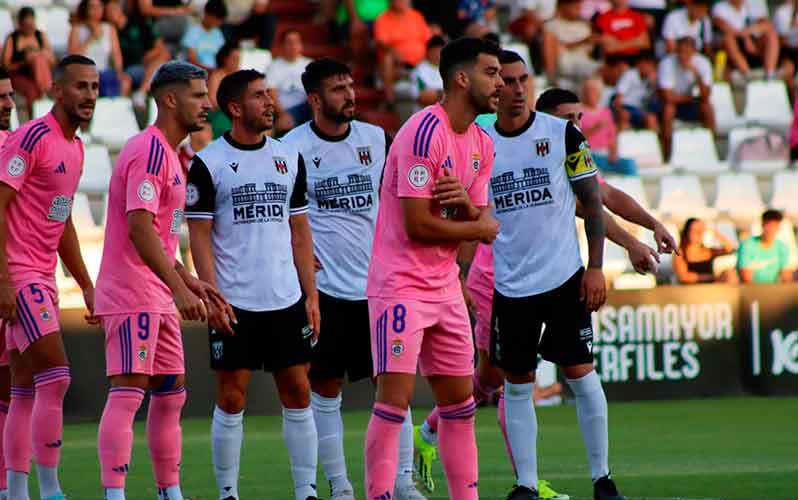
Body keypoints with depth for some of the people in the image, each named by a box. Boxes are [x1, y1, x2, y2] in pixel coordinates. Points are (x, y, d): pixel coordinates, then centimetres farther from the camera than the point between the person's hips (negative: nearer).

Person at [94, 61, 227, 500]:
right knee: (127, 393, -13)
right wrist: (179, 288, -28)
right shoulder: (150, 151, -14)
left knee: (171, 394, 12)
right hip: (131, 295, -10)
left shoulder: (166, 152, 18)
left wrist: (191, 282, 24)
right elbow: (139, 228, -24)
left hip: (158, 298, 10)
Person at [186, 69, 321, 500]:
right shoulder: (208, 163, -3)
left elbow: (299, 230, 13)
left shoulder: (289, 158, 10)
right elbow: (199, 235, -4)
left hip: (287, 301, 4)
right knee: (231, 400, 0)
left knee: (298, 393, 3)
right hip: (234, 303, -4)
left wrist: (311, 294, 7)